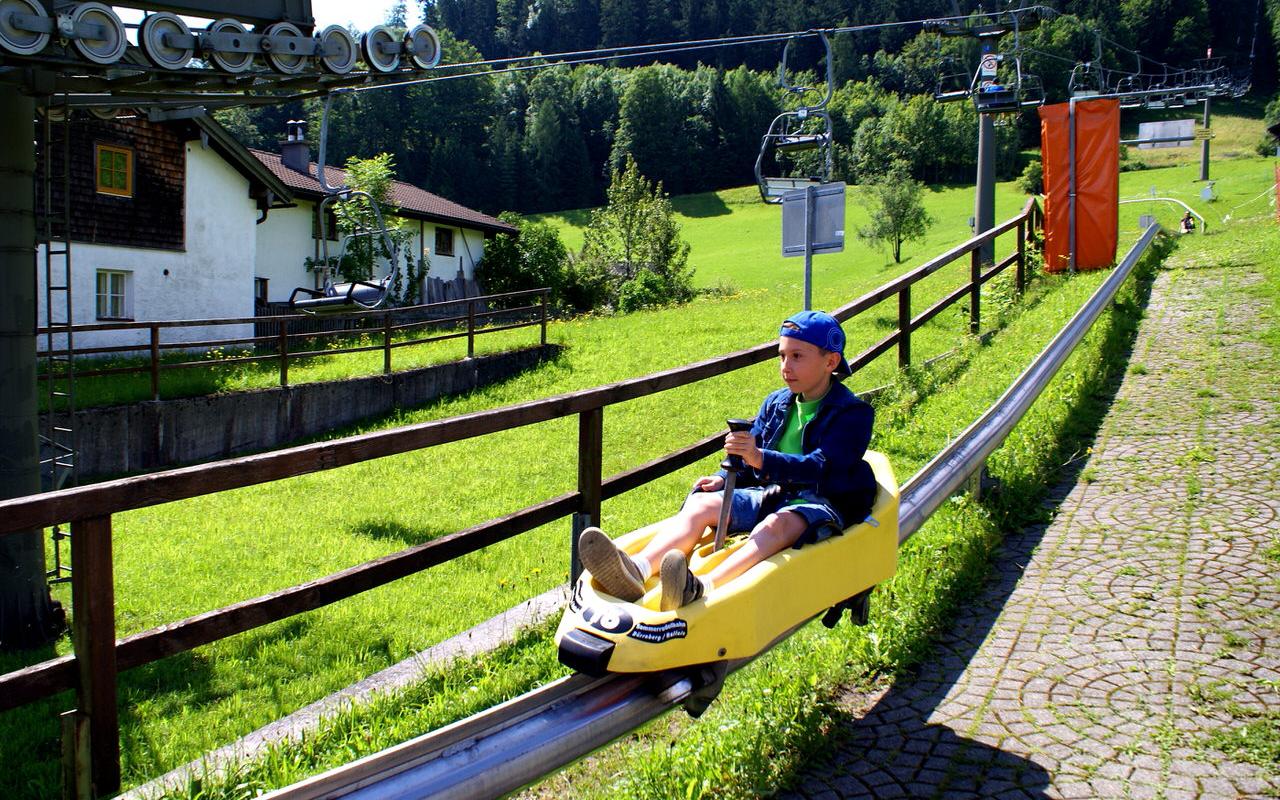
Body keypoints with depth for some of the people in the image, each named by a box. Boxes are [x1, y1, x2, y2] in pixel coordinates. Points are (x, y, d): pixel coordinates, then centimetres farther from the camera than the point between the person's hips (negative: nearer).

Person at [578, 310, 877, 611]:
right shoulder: (775, 403, 15)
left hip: (820, 502, -6)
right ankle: (637, 569, -47)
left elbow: (822, 468, -21)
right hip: (769, 494, 6)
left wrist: (760, 459, -35)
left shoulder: (853, 413, -5)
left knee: (777, 524, -39)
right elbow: (749, 462, 20)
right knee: (702, 503, -20)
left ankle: (701, 588, -65)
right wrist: (724, 478, -4)